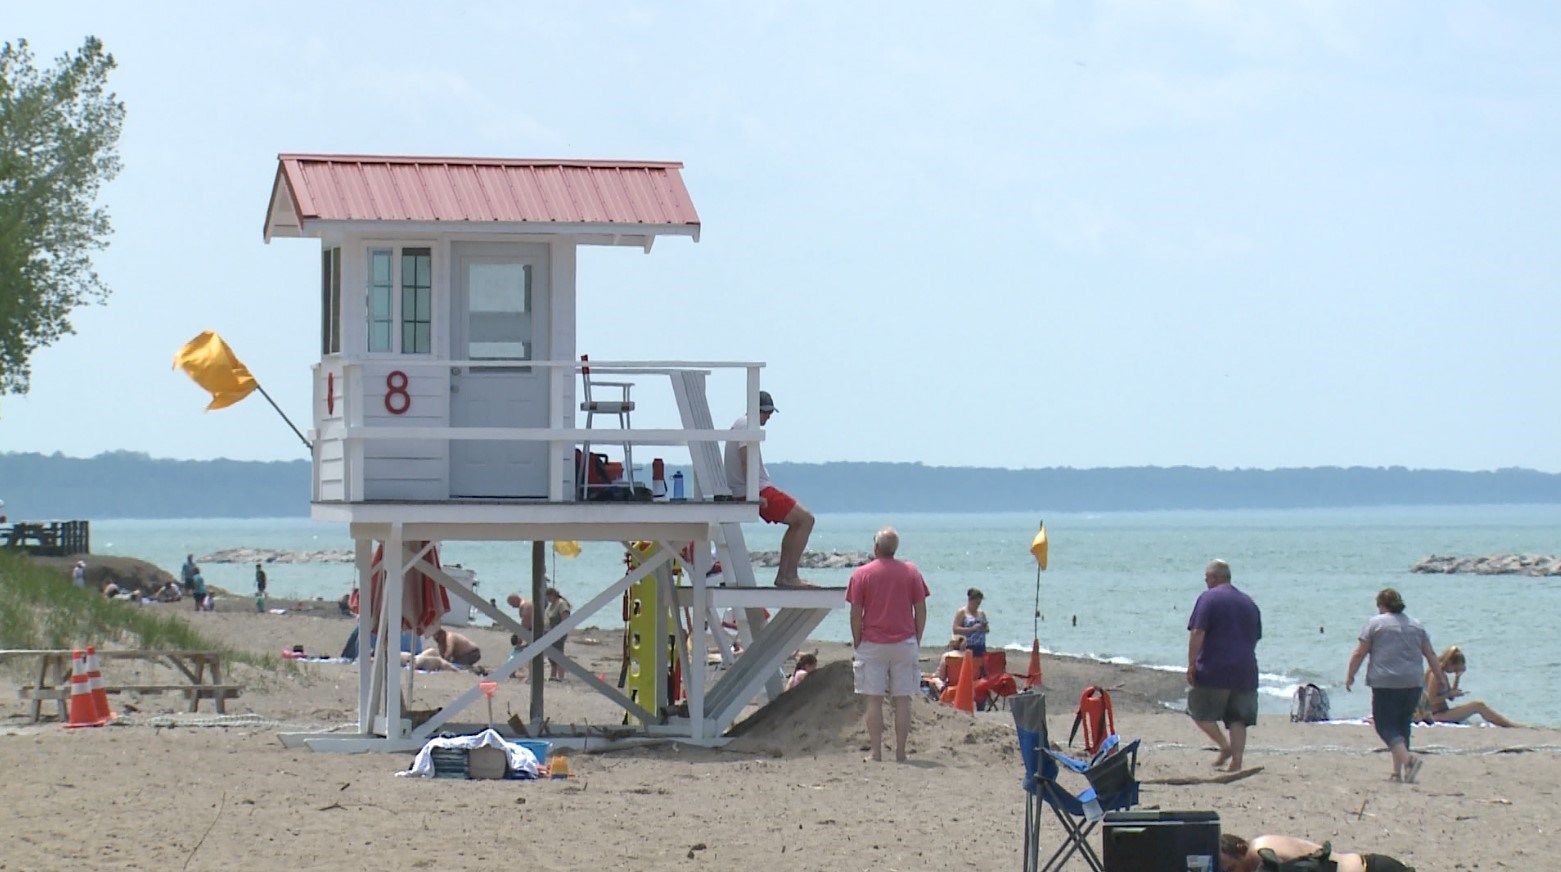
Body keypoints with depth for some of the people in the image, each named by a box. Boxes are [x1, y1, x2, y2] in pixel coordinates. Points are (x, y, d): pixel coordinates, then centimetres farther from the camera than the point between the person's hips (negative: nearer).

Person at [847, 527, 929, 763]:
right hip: (905, 644, 1)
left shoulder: (861, 574, -2)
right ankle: (900, 752, 3)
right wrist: (917, 641, 12)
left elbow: (856, 613, -4)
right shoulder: (911, 572, 4)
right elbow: (921, 610, 4)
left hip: (872, 644, -1)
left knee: (874, 699, 1)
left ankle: (875, 752, -2)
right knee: (902, 699, 4)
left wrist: (857, 644, 5)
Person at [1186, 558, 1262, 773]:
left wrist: (1191, 665, -9)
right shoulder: (1249, 603, 16)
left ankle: (1225, 746, -6)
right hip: (1245, 673, 6)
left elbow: (1197, 634, -12)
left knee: (1200, 711, 7)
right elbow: (1255, 637, 22)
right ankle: (1237, 762, -2)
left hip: (1213, 670, -6)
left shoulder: (1208, 598, -4)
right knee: (1237, 719, 5)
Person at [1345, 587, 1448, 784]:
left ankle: (1407, 759, -27)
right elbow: (1431, 655, 17)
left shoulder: (1375, 623, -1)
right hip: (1413, 684, 5)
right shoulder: (1416, 625, 14)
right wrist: (1440, 678, 24)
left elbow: (1359, 653, -2)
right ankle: (1398, 771, 10)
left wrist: (1349, 676, 8)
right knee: (1402, 725, 14)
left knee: (1386, 726, -4)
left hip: (1385, 684, -5)